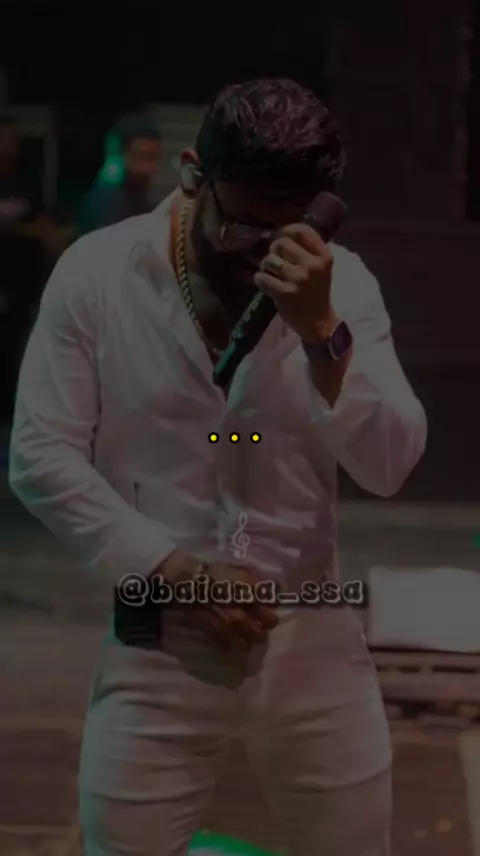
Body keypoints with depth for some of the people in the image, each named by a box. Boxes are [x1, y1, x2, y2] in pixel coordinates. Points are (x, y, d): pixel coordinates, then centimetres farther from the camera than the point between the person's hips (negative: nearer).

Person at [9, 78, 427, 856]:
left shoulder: (339, 283, -3)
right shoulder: (96, 272, -7)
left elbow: (390, 465, -10)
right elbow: (41, 459, -8)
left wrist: (322, 332, -24)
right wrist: (172, 569, -15)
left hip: (313, 638, 2)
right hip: (158, 644, -1)